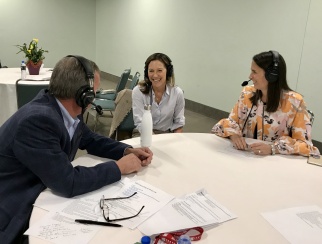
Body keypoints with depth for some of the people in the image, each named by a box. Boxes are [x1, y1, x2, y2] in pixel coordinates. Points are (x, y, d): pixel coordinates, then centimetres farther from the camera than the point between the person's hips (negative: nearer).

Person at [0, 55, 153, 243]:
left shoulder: (69, 112, -5)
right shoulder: (38, 120, -30)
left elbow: (90, 140, 13)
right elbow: (68, 183, -29)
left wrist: (128, 150, -2)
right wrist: (119, 167, -18)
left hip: (38, 195, 8)